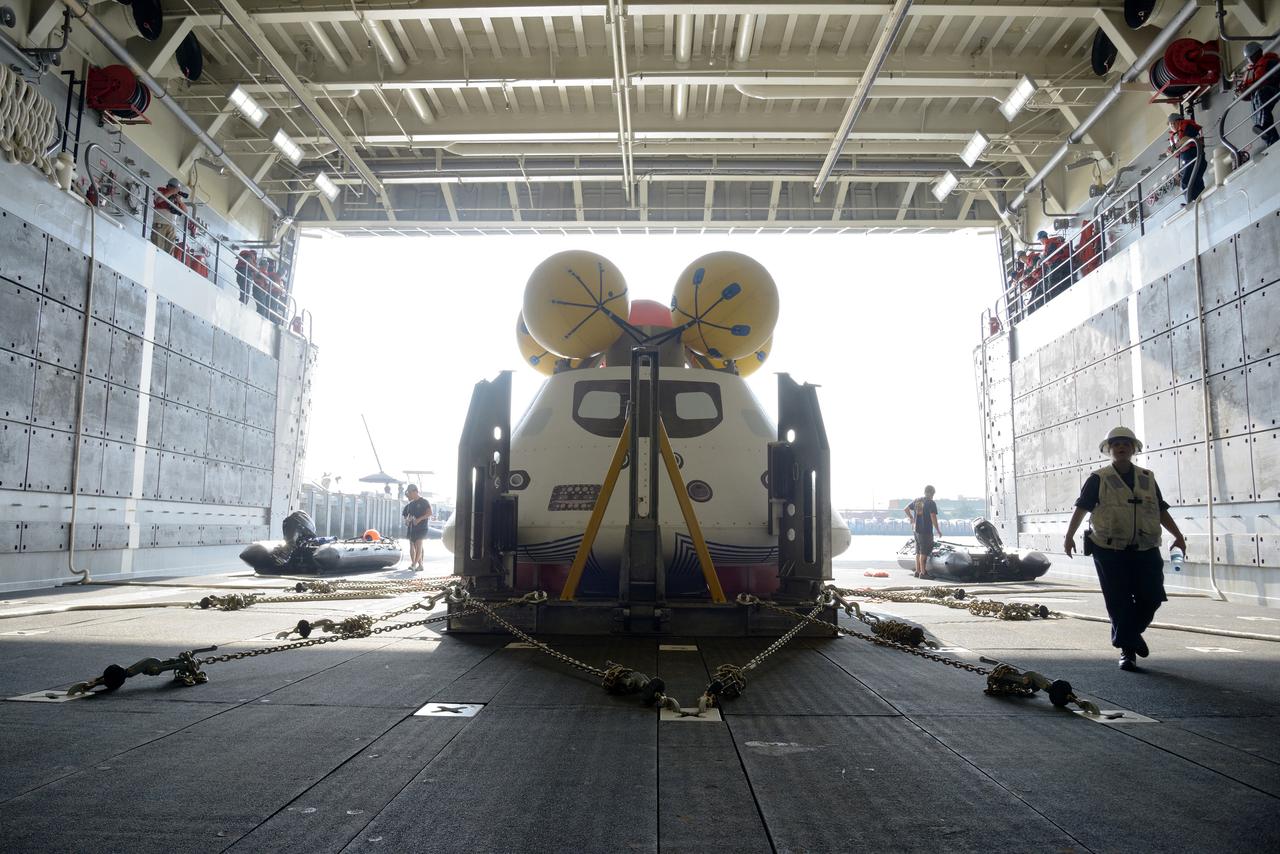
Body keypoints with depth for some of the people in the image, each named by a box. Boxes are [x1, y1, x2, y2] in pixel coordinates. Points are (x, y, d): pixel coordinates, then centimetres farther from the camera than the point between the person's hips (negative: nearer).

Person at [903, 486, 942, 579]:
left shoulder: (916, 501, 9)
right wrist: (938, 530, -7)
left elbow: (905, 509, 17)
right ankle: (923, 573, -2)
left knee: (918, 552, 14)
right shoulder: (931, 503, -11)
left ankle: (917, 571, 19)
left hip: (917, 530, 7)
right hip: (926, 531, -7)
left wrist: (911, 518, 30)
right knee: (924, 552, -4)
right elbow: (933, 518, -15)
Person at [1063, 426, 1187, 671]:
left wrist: (1178, 536, 9)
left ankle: (1133, 632, 31)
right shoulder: (1099, 479, 1)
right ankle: (1127, 650, 11)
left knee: (1151, 598, 2)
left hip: (1146, 551, 4)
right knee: (1119, 603, -1)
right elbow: (1082, 508, -2)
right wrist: (1069, 536, -11)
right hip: (1110, 552, -3)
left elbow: (1161, 511, 17)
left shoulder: (1147, 479, 12)